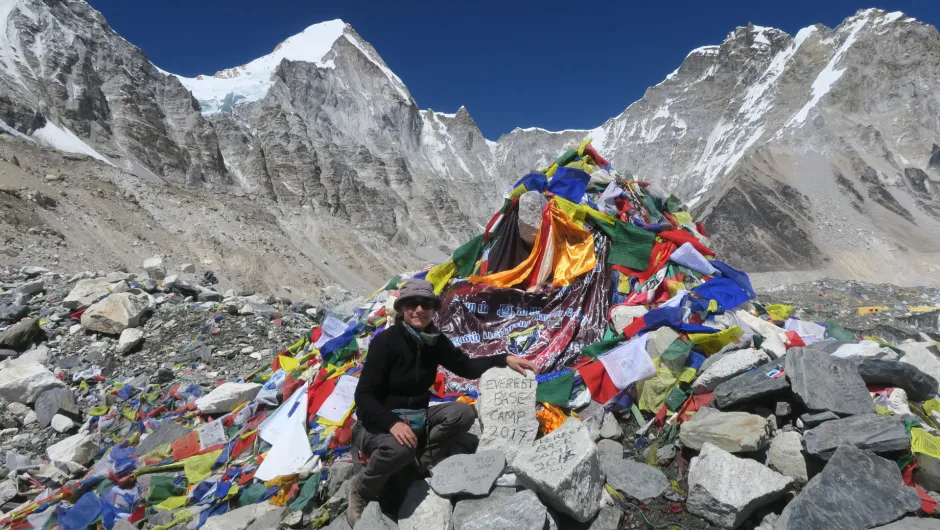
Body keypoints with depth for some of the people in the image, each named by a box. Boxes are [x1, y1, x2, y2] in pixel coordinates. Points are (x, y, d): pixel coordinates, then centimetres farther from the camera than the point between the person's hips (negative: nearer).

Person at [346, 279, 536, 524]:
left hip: (416, 419, 6)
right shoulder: (385, 341, -20)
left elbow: (466, 367, 6)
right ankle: (360, 489, -8)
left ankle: (426, 467, -1)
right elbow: (364, 395, -22)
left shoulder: (435, 341, -2)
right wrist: (393, 423, -38)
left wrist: (504, 359, -8)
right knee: (401, 448, -38)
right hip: (378, 423, -5)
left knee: (463, 412, -15)